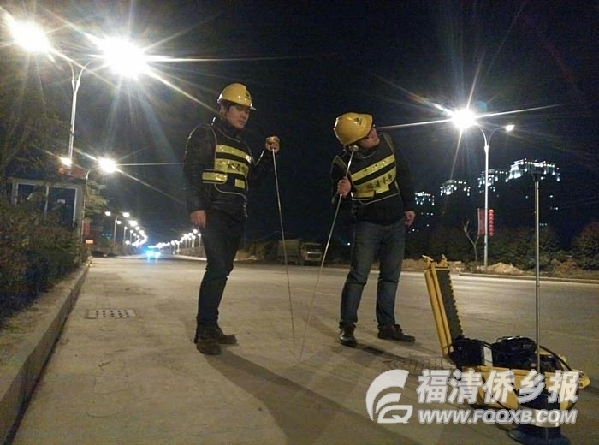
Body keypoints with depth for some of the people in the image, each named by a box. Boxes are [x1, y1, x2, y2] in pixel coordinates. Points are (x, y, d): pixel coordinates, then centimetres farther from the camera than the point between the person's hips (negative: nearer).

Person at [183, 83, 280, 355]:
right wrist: (196, 206, -20)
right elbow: (191, 170, -9)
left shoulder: (241, 145, 23)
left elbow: (254, 179, 18)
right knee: (218, 267, -16)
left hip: (235, 217, 8)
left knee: (222, 270, 8)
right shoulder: (205, 134, 2)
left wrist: (268, 155, 5)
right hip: (212, 213, -7)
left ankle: (210, 326, 16)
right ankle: (204, 330, -8)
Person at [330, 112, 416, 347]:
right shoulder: (343, 164, -18)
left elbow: (404, 174, 7)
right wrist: (343, 194, -31)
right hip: (368, 224, -4)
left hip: (396, 222, 5)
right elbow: (342, 203, -7)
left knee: (390, 276, 9)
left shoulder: (386, 142, -8)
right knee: (358, 275, -7)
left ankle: (386, 325, 21)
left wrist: (409, 206, 8)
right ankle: (347, 326, 6)